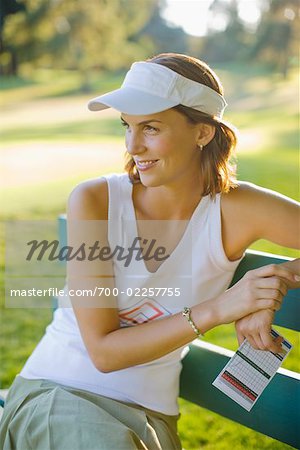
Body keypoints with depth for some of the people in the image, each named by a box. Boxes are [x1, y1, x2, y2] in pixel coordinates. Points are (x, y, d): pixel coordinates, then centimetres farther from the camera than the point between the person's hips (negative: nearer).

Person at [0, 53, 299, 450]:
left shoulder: (235, 210, -12)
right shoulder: (93, 201, -14)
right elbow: (103, 350, -16)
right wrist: (217, 308, -24)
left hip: (149, 413, 2)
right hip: (55, 393, -1)